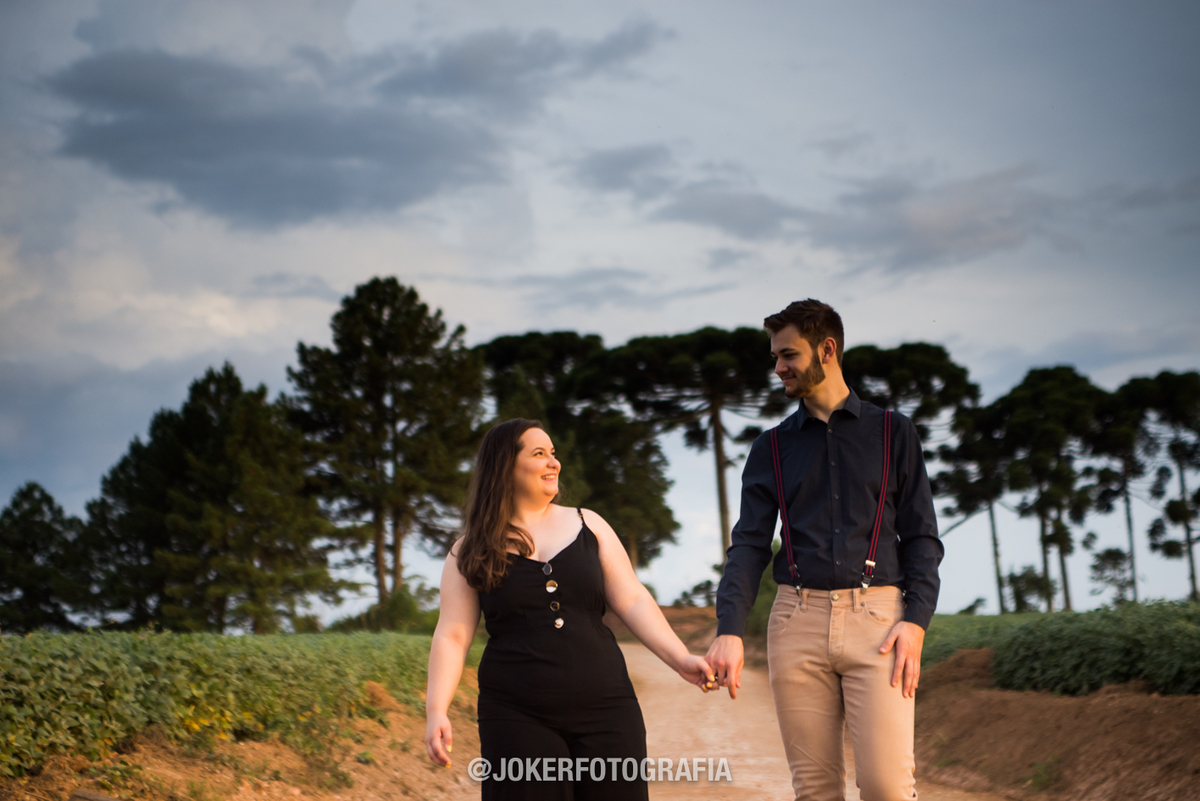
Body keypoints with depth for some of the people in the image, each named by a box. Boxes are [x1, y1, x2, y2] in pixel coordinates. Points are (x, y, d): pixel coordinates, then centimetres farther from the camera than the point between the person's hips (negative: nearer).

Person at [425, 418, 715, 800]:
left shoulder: (587, 525, 10)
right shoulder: (471, 553, 5)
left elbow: (632, 600, 7)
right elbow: (452, 636, -1)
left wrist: (681, 659, -5)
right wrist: (436, 710, -14)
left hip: (605, 711, 2)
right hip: (518, 720, -2)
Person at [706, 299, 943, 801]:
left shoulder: (892, 432, 12)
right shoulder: (771, 448, 16)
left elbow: (921, 535, 8)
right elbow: (750, 545, 8)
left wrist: (916, 619, -7)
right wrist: (729, 631, -7)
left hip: (876, 615, -2)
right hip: (798, 618, 2)